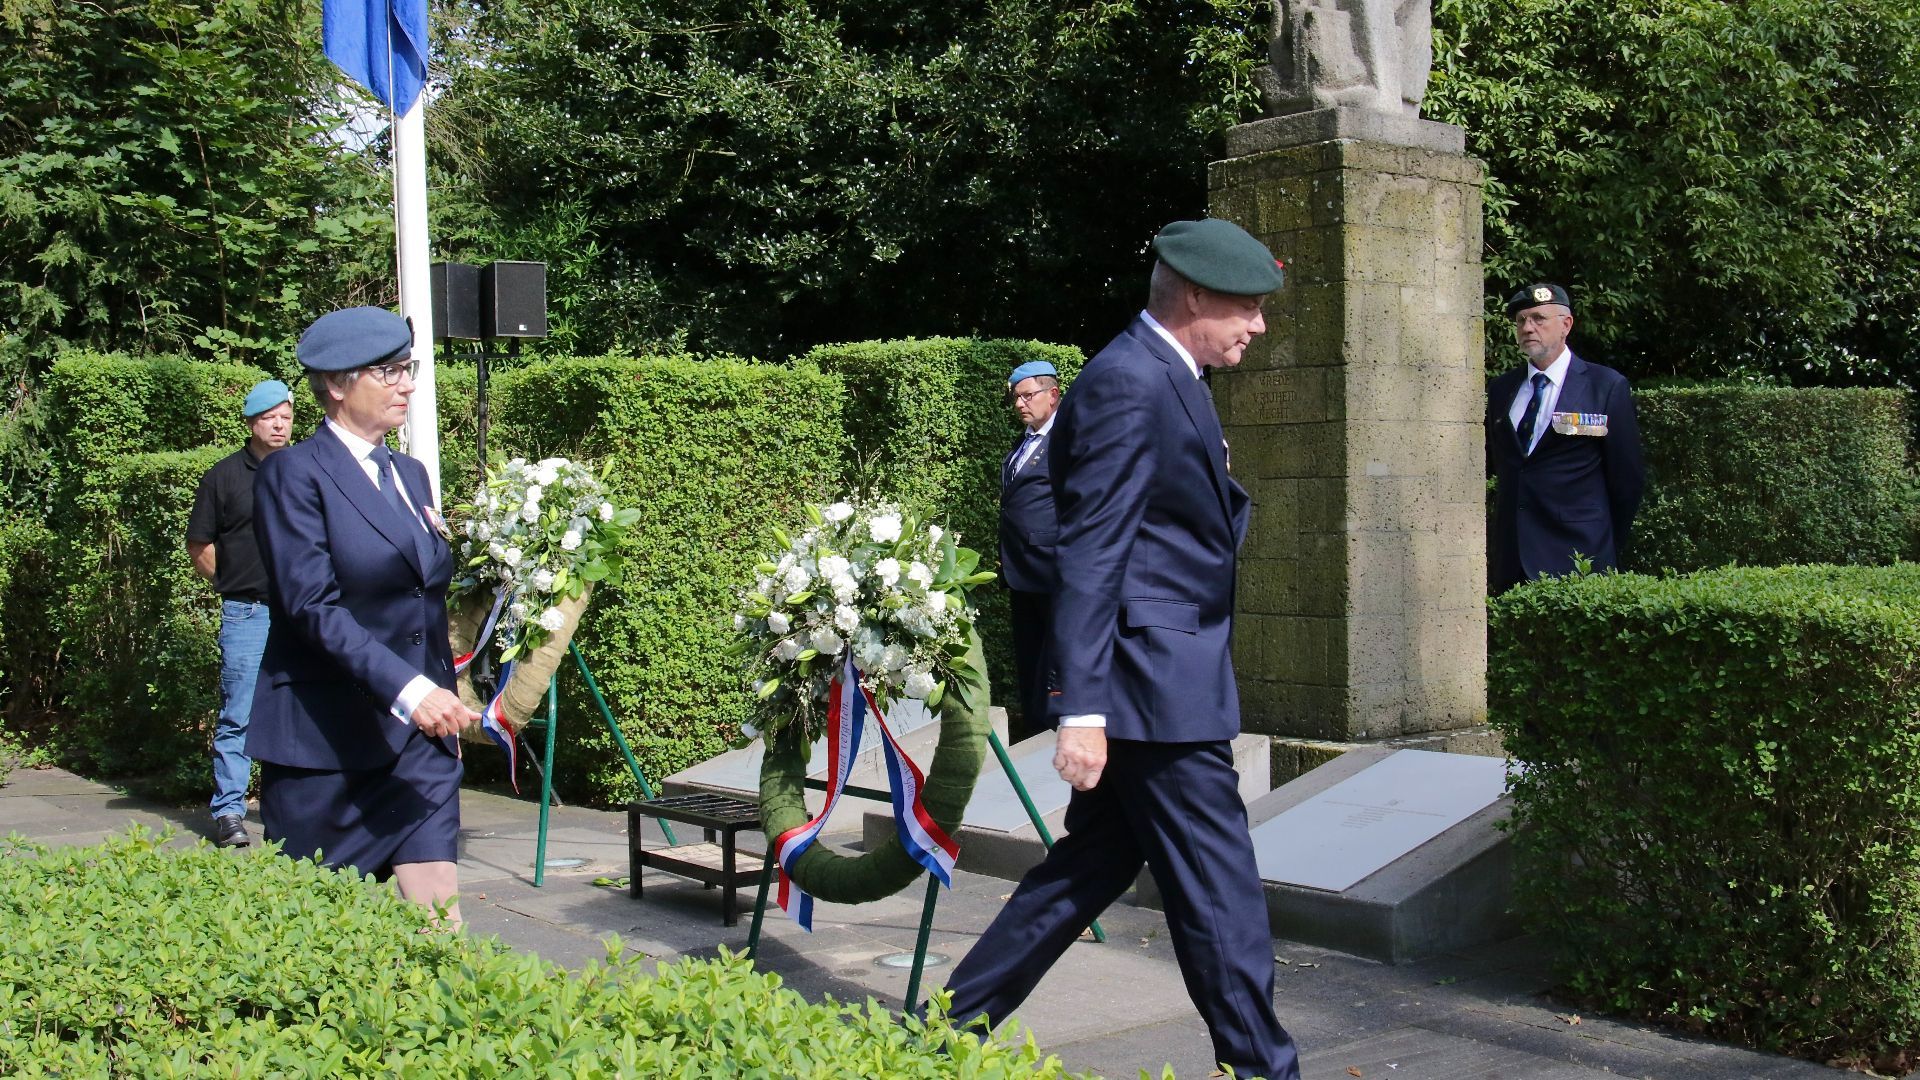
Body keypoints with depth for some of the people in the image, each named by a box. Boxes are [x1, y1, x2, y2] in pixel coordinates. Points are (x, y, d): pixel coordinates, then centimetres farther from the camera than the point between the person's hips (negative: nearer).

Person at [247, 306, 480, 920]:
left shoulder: (410, 475, 15)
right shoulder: (295, 473, -8)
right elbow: (313, 606, -18)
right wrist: (407, 690, -25)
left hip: (418, 731, 6)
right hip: (325, 731, -6)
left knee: (437, 904, -4)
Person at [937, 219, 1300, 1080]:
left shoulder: (1166, 379, 15)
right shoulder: (1126, 385, -17)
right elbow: (1090, 556, -21)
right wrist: (1081, 709, -23)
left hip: (1159, 676, 11)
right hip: (1153, 683, -11)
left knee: (1096, 863, 16)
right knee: (1218, 889, -1)